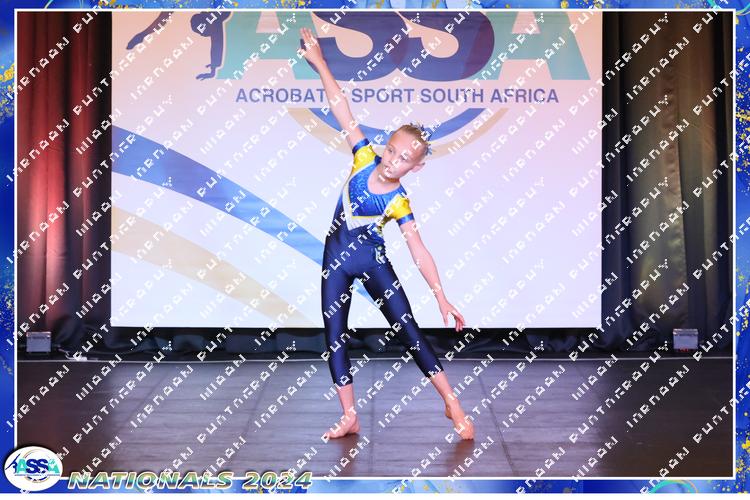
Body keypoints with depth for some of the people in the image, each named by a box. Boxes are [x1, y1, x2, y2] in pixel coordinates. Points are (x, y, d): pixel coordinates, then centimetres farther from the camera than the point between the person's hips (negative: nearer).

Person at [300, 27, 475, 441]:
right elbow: (341, 109, -10)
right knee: (334, 336, 3)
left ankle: (453, 406, 5)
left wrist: (441, 297, -22)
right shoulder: (365, 158, -9)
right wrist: (319, 63, -11)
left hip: (373, 261, -3)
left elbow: (418, 250, -16)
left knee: (409, 332, -3)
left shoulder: (399, 203, -15)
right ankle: (349, 418, 12)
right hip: (336, 258, 3)